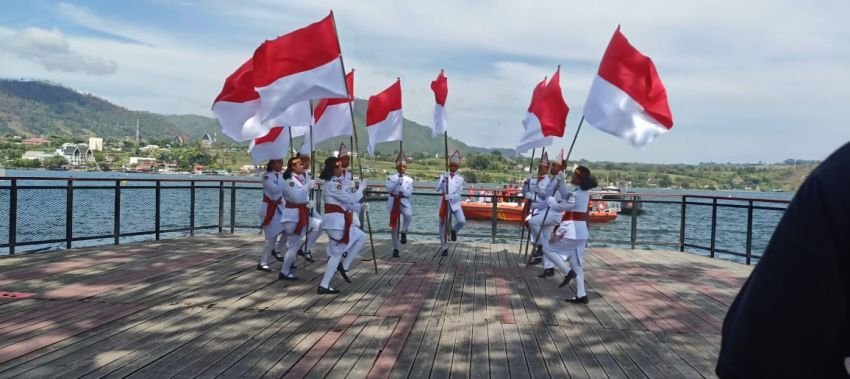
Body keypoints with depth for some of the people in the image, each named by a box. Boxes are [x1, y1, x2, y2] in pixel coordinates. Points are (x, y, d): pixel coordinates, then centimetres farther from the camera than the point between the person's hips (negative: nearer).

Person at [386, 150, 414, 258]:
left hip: (404, 202, 0)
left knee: (408, 214, -36)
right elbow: (389, 189, -12)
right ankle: (396, 248, 16)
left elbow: (409, 192, -2)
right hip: (393, 203, 0)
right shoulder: (391, 178, 4)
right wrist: (398, 180, -14)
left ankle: (404, 232, -11)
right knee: (394, 227, 4)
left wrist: (401, 193, -17)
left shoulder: (409, 179, 6)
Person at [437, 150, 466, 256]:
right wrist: (443, 180, -20)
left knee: (462, 221, -20)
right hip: (444, 203, 0)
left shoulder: (460, 179, 4)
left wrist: (450, 197, -18)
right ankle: (444, 247, 13)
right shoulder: (443, 176, 4)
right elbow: (438, 189, -6)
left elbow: (459, 193, -3)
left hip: (455, 203, 0)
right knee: (443, 225, 2)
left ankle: (454, 230, 15)